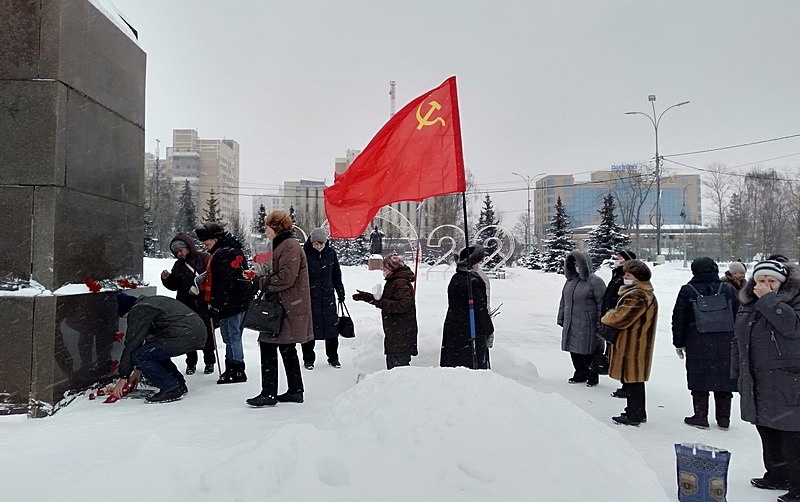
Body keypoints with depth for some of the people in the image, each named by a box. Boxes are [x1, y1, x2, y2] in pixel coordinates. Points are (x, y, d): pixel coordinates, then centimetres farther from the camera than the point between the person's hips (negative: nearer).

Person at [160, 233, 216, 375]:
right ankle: (191, 362, 20)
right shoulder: (178, 265, 13)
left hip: (203, 303, -4)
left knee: (207, 332, 4)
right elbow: (174, 286, 16)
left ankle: (209, 362, 18)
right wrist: (167, 279, -2)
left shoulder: (203, 258, -3)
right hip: (185, 305, 4)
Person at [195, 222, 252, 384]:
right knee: (234, 336, 15)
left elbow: (224, 284, -21)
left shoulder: (223, 254, -16)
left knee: (231, 337, -3)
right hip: (241, 302, 11)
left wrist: (216, 306, -17)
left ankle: (236, 370, 4)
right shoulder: (234, 250, 16)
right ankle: (234, 369, 23)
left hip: (230, 304, -10)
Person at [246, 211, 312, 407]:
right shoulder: (282, 245, 20)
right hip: (285, 307, 11)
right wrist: (263, 277, 7)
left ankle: (269, 393, -6)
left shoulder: (290, 246, -14)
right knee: (287, 349, 14)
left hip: (288, 308, -11)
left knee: (268, 346, -10)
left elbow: (286, 278, -22)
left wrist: (264, 282, -11)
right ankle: (295, 391, 22)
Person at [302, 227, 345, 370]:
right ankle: (308, 359, 18)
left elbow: (336, 274, 14)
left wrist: (340, 292, 17)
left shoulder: (331, 253, 4)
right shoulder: (304, 253, -8)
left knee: (332, 326, 6)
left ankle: (333, 357, 20)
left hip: (328, 296, 3)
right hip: (309, 297, -3)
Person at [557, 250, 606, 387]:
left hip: (587, 325, -7)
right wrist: (561, 318, 16)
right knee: (574, 351, 13)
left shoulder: (595, 282, -10)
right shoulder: (571, 280, 11)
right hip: (571, 324, 7)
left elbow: (602, 304, -11)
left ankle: (592, 377, 18)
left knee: (588, 352, 2)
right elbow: (563, 301, 18)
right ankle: (580, 374, 28)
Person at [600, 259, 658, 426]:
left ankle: (634, 415, 6)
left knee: (631, 380, -2)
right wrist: (611, 317, 5)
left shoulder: (636, 295, -21)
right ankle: (638, 412, 28)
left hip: (632, 345, -11)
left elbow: (620, 318, -23)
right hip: (637, 344, 11)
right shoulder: (645, 293, 16)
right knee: (634, 379, 18)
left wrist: (606, 318, -4)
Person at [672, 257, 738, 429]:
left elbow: (678, 319, 0)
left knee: (699, 379, 6)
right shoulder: (728, 290, 4)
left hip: (697, 345, -2)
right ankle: (724, 418, 18)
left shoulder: (687, 291, -2)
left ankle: (701, 417, 10)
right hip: (725, 344, 2)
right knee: (723, 379, 10)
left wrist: (679, 343, 8)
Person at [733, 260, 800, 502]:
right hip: (757, 384, 7)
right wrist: (738, 371, 19)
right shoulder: (748, 303, 10)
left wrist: (768, 298, -24)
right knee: (768, 434, 18)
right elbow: (739, 340, 18)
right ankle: (777, 476, 33)